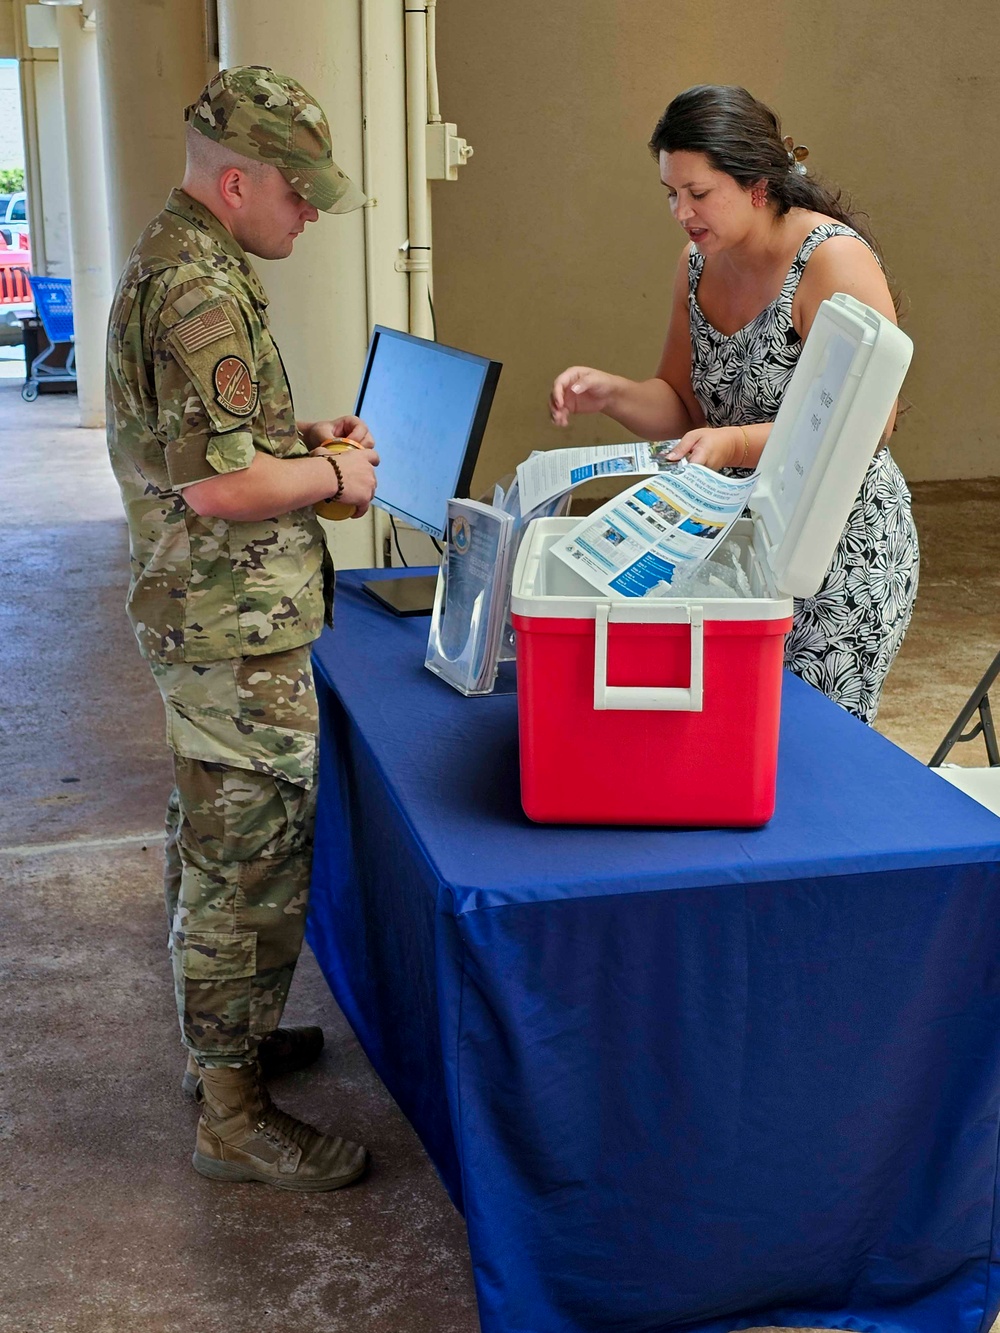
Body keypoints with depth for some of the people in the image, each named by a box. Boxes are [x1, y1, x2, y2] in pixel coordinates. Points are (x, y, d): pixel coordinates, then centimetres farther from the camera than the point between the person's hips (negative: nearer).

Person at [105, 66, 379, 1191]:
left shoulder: (167, 260, 14)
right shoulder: (200, 289, -21)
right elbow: (217, 483, -28)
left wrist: (301, 440, 11)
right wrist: (332, 476, -12)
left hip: (197, 613, 11)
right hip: (238, 628, -11)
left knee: (210, 844, 20)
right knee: (253, 861, -3)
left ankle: (224, 1039, 36)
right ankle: (233, 1116, 8)